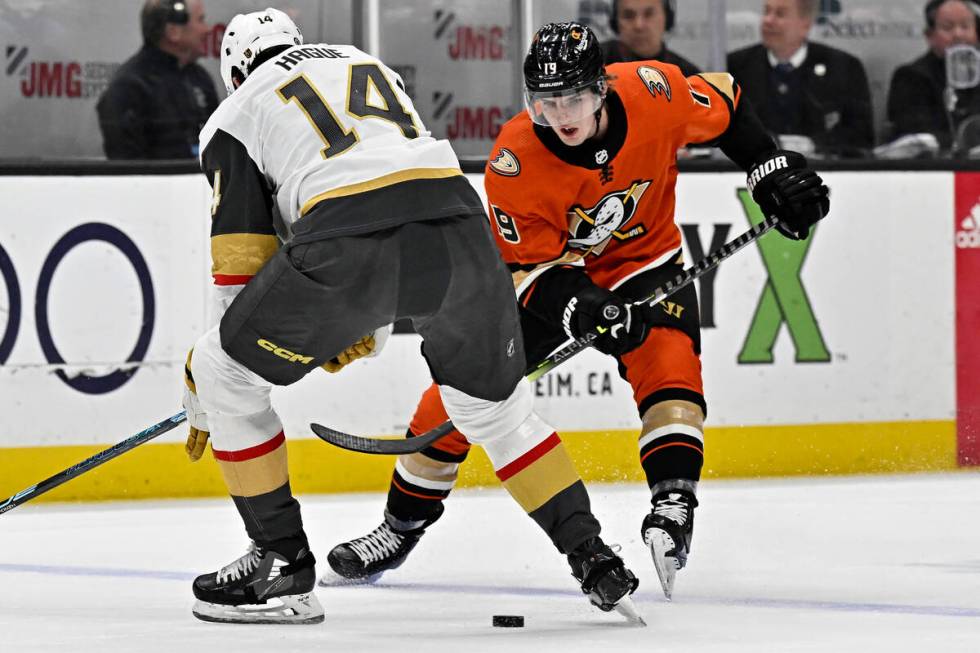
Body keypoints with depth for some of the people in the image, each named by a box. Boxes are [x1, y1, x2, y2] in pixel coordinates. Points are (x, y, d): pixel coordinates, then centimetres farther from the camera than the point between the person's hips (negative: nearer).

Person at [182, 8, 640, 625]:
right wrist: (370, 321, 48)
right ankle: (596, 562, 21)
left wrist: (206, 402, 26)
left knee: (225, 372, 15)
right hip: (458, 233, 5)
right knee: (496, 404, 27)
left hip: (349, 243, -5)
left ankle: (283, 564, 15)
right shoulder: (371, 65, 37)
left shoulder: (235, 116, 22)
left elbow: (242, 260, 18)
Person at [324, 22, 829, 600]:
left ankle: (674, 500, -32)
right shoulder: (514, 161, -31)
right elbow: (532, 267, -26)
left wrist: (772, 168, -3)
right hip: (544, 273, -1)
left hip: (643, 262, 1)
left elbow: (723, 103, -3)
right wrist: (582, 311, -44)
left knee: (667, 356, -29)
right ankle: (401, 528, 12)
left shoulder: (654, 91, -27)